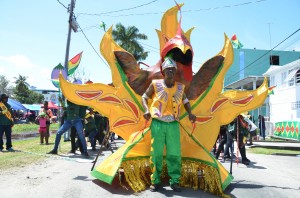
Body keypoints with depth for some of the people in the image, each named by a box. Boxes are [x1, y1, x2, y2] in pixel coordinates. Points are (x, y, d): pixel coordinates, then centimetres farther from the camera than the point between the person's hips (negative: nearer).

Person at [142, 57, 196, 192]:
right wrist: (147, 110, -8)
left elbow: (185, 101, 22)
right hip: (157, 123, -2)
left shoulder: (180, 87, 8)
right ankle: (155, 181, 14)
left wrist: (190, 113, 4)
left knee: (174, 153, 3)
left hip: (173, 124, 2)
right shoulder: (156, 84, 0)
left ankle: (174, 181, 14)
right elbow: (144, 97, 10)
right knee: (156, 153, 2)